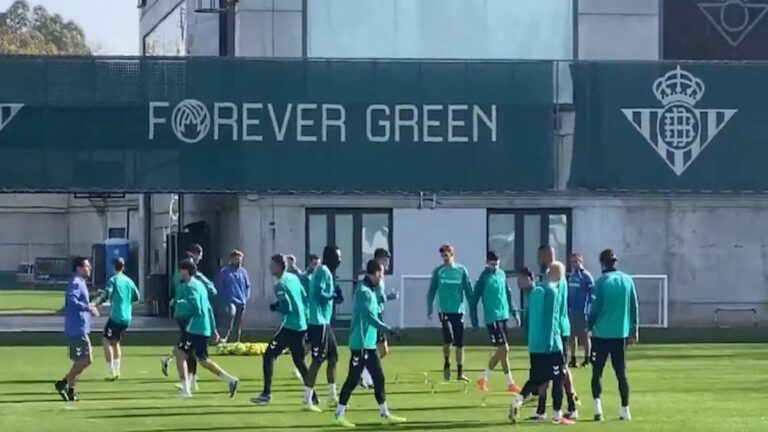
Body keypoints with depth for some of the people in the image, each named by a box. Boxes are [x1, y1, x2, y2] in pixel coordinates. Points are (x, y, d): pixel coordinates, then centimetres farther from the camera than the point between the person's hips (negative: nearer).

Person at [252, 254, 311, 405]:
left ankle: (267, 394, -7)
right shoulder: (294, 278, 10)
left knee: (269, 355, -1)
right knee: (299, 361, 17)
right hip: (302, 326, 8)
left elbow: (287, 307, -20)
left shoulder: (280, 285, -14)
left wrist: (275, 307, -3)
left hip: (289, 327, -8)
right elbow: (304, 298, 18)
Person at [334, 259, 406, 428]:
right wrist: (387, 329, -24)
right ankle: (340, 415, 3)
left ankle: (385, 415, 15)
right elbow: (369, 317, -23)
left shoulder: (370, 291, 14)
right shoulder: (363, 291, -16)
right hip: (361, 344, -10)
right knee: (353, 379, -4)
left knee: (379, 378, 10)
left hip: (370, 344, 10)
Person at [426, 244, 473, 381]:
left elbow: (468, 291, 5)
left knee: (459, 343, 2)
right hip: (444, 310, -1)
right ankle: (446, 364, 8)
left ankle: (460, 373, 11)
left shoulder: (462, 270, 2)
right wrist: (429, 309, -2)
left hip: (458, 311, 1)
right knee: (449, 337, -17)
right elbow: (432, 291, 5)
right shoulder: (438, 271, 2)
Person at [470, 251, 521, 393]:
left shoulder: (502, 274, 9)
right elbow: (474, 300, -9)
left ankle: (483, 378, 24)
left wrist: (514, 312, 17)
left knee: (500, 351, 10)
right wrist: (474, 320, -11)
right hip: (492, 318, -7)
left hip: (503, 316, 7)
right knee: (504, 349, -8)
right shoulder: (484, 278, -10)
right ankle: (510, 383, -1)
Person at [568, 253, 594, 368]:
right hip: (572, 310, 7)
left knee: (584, 334, 0)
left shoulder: (586, 276, -9)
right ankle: (573, 359, 13)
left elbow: (591, 293, -13)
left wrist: (587, 309, -18)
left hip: (582, 311, -7)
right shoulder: (571, 276, 12)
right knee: (572, 334, 8)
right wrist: (567, 306, 11)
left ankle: (587, 359, 8)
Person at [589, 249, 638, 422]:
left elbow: (595, 308, -8)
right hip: (621, 334, 3)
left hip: (601, 334, -3)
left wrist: (590, 327, 7)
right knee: (621, 373, 10)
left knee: (597, 372, 5)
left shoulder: (601, 282, -8)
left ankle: (598, 407, -11)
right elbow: (634, 307, 5)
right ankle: (625, 410, 8)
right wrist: (634, 330, 13)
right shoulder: (627, 280, 3)